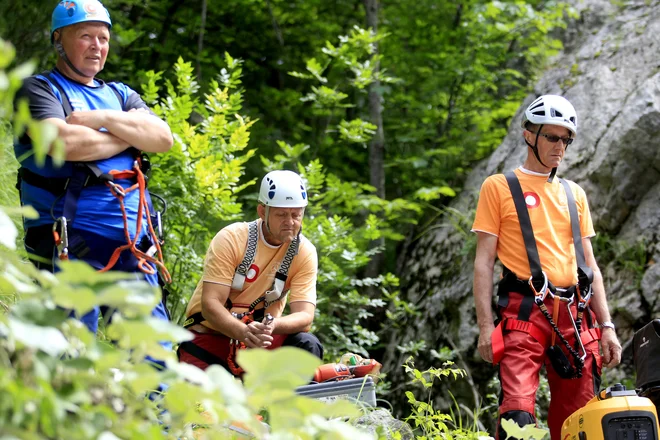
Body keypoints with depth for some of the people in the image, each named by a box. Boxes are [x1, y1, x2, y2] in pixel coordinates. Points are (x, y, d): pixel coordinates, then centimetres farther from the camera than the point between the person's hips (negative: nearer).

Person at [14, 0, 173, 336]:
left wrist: (101, 119, -6)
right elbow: (65, 143, -15)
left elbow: (163, 138, 6)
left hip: (133, 244, 6)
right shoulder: (39, 89, 5)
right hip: (70, 242, -5)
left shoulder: (120, 94, 23)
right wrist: (131, 134, 0)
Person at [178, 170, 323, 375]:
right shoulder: (231, 239, -16)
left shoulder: (305, 252, -8)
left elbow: (304, 315, -16)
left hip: (261, 337, 2)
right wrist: (244, 332, -41)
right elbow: (210, 304, -22)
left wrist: (272, 326, -39)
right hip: (211, 336, -2)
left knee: (307, 345, -26)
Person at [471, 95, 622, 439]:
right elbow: (484, 261, 1)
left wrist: (606, 326, 11)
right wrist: (485, 326, -9)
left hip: (575, 315, 5)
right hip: (526, 311, -5)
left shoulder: (573, 194, 19)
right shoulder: (499, 187, 5)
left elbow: (589, 264, 19)